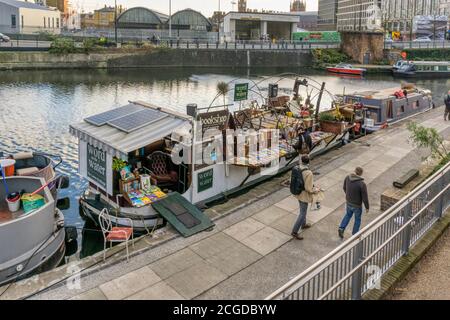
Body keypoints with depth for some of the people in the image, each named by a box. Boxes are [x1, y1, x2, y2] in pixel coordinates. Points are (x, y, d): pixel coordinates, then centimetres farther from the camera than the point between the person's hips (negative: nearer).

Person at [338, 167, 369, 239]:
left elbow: (345, 188, 4)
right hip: (357, 205, -5)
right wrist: (367, 207, -6)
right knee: (357, 219, 20)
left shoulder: (348, 177, -15)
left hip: (349, 202, 5)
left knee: (348, 215, 31)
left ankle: (341, 228, 17)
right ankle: (355, 235, 37)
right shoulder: (362, 184, -32)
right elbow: (365, 198, -23)